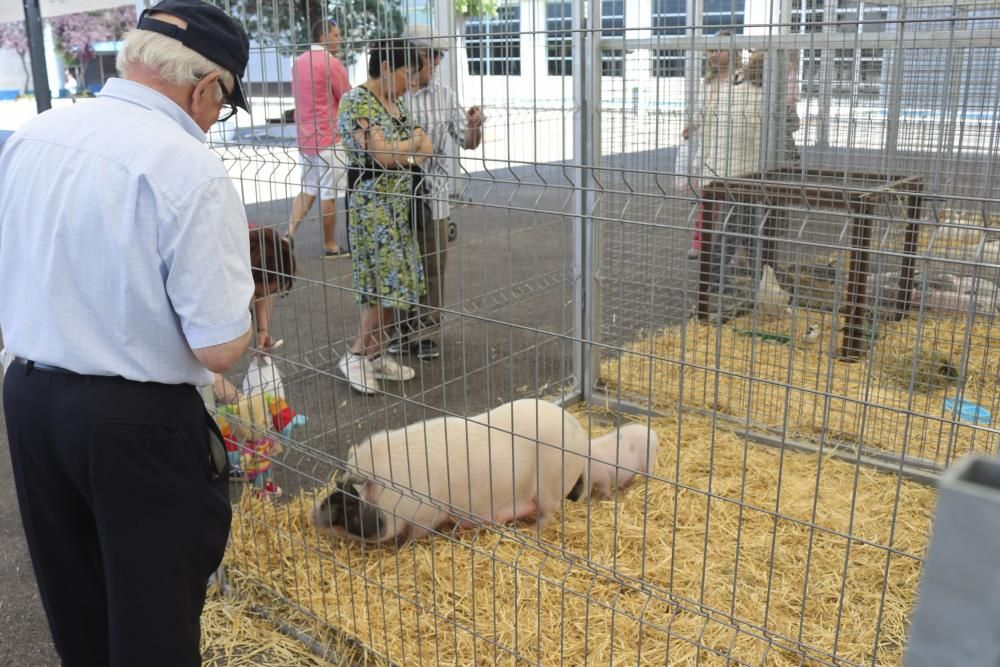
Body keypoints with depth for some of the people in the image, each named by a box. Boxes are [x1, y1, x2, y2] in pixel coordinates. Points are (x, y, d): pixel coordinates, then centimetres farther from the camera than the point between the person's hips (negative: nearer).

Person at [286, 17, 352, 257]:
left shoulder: (299, 62, 12)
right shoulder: (331, 63, -13)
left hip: (304, 137, 8)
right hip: (328, 138, -8)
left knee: (307, 189, 16)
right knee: (328, 193, 1)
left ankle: (290, 232, 3)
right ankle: (330, 246, 8)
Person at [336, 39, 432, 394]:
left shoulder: (395, 102, 13)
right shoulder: (356, 102, -13)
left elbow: (421, 148, 13)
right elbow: (381, 154, -20)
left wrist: (411, 153, -10)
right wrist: (413, 142, -3)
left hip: (399, 206, 8)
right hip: (372, 207, -8)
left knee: (394, 285, 10)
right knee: (389, 285, -8)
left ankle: (375, 354, 20)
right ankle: (355, 355, 5)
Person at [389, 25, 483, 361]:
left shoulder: (445, 95, 4)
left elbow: (467, 142, 6)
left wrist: (473, 126, -15)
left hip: (434, 197, 3)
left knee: (433, 267, 7)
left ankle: (423, 332, 20)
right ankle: (400, 331, 24)